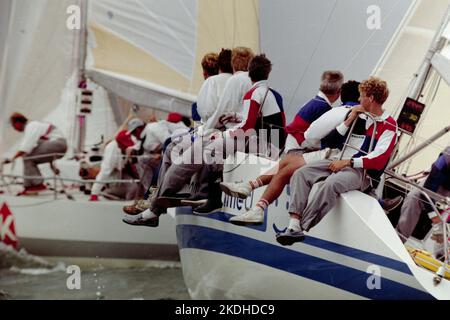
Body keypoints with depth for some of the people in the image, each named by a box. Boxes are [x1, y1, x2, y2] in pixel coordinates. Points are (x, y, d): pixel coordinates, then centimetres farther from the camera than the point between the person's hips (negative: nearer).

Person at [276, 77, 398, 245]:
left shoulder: (389, 125, -1)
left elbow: (378, 159, -13)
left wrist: (347, 162, -16)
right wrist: (350, 119, 6)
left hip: (364, 172, -7)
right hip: (343, 162, 7)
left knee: (331, 183, -38)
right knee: (301, 173, -14)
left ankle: (301, 227, -34)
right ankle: (294, 224, -28)